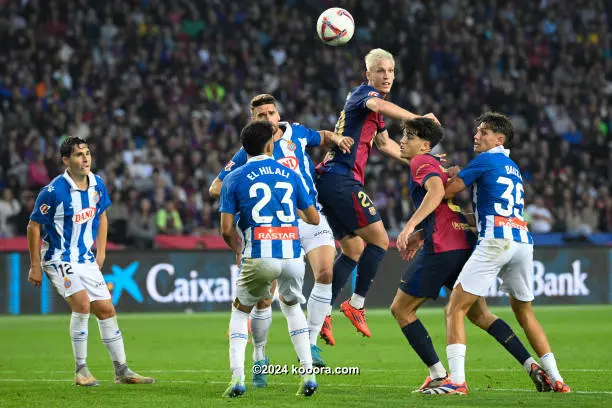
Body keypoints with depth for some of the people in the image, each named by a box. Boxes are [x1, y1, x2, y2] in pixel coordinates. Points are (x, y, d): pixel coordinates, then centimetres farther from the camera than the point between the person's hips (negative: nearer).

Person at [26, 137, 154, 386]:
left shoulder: (97, 185, 0)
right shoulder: (53, 192, -19)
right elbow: (34, 226, -10)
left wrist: (101, 252, 12)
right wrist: (35, 267, -9)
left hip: (86, 259, 7)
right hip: (59, 259, -7)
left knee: (106, 310, 5)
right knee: (82, 302, -24)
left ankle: (122, 371, 14)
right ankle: (81, 370, -13)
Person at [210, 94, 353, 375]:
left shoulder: (296, 132, 7)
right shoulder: (248, 153, -3)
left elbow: (322, 138, 29)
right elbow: (216, 188, 0)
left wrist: (336, 139, 8)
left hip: (310, 216, 2)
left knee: (326, 272, -22)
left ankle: (311, 343, -13)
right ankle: (259, 358, 17)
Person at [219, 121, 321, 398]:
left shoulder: (234, 179, 6)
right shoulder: (289, 174, 13)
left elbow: (227, 229, 2)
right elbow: (314, 218, 17)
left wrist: (238, 252, 22)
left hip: (259, 257, -2)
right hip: (293, 256, 2)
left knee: (240, 312, 20)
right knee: (292, 307, 28)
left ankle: (237, 378, 4)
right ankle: (308, 374, 14)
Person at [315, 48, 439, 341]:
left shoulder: (374, 107, 23)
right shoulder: (365, 93, -7)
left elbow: (384, 143, 38)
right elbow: (380, 106, -33)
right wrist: (417, 119, -36)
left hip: (329, 181, 10)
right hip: (342, 178, -10)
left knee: (354, 249, 14)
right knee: (379, 239, -10)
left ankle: (322, 313, 11)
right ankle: (357, 304, -5)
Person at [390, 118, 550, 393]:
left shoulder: (421, 162, -3)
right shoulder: (437, 165, 25)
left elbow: (436, 190, -24)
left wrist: (410, 226, -30)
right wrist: (421, 236, 28)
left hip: (441, 249, -9)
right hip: (465, 244, 9)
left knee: (401, 309, 3)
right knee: (479, 314, 16)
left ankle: (438, 375, -1)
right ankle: (532, 366, 7)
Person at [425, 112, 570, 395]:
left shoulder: (485, 160, 3)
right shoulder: (513, 168, 26)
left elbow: (446, 193, -1)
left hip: (496, 241, -8)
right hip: (523, 241, 8)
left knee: (455, 308, -5)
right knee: (524, 313, 21)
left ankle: (456, 380, -19)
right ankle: (555, 379, 17)